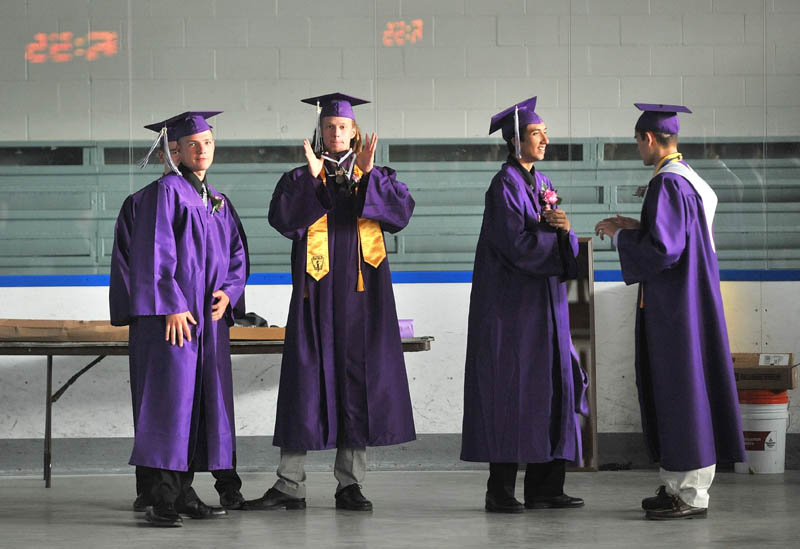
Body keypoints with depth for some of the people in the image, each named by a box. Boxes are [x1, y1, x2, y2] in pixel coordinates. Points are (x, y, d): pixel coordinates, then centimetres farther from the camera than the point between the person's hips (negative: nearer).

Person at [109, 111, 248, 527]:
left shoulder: (217, 202, 18)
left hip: (209, 318, 8)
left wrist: (228, 290, -1)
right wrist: (171, 306, -19)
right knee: (169, 398, -11)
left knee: (203, 402, 6)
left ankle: (184, 492, 12)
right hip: (171, 314, -8)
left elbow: (236, 253, 19)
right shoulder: (165, 191, -5)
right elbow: (155, 251, -13)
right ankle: (161, 500, -11)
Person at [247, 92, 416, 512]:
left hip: (361, 292, 1)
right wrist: (312, 178, -17)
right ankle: (290, 485, 0)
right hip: (316, 292, -1)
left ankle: (349, 484, 7)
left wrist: (368, 176, -16)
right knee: (307, 378, -3)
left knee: (358, 380, 1)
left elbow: (402, 210, -7)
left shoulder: (376, 177, 12)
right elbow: (282, 219, -10)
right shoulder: (300, 179, 9)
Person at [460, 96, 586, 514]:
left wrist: (563, 231, -10)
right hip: (512, 303, -8)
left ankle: (543, 486, 11)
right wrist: (553, 230, -10)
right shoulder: (505, 186, -10)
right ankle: (500, 491, -2)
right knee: (511, 390, -6)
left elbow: (553, 241, 11)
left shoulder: (541, 183, 15)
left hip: (543, 302, 8)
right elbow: (514, 243, -19)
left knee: (549, 386, 6)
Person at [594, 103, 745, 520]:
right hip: (689, 296, 10)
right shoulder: (689, 178, 13)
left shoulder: (667, 184, -18)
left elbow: (661, 249, -23)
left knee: (680, 391, -6)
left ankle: (691, 495, -2)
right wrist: (637, 226, 16)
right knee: (678, 390, 14)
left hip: (674, 305, -10)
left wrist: (620, 234, -8)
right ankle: (682, 484, 20)